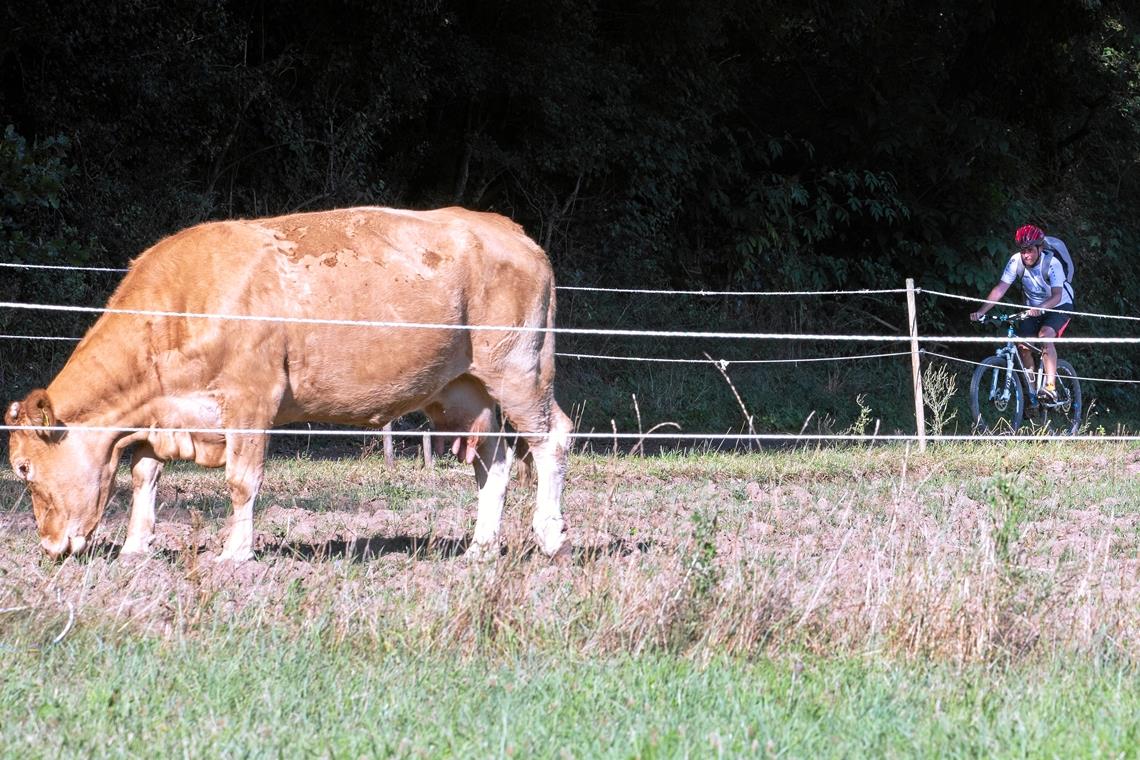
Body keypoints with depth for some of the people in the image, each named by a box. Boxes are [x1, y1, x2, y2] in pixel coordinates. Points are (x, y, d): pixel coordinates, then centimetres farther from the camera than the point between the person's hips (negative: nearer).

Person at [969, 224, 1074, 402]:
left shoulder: (1052, 264, -29)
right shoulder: (1016, 261, -19)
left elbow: (1057, 295, -39)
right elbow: (1000, 289, -23)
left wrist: (1040, 308, -59)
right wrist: (980, 312, -35)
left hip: (1059, 306, -5)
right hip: (1032, 308, 5)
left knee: (1045, 334, -32)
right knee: (1023, 347, -11)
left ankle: (1051, 387, -34)